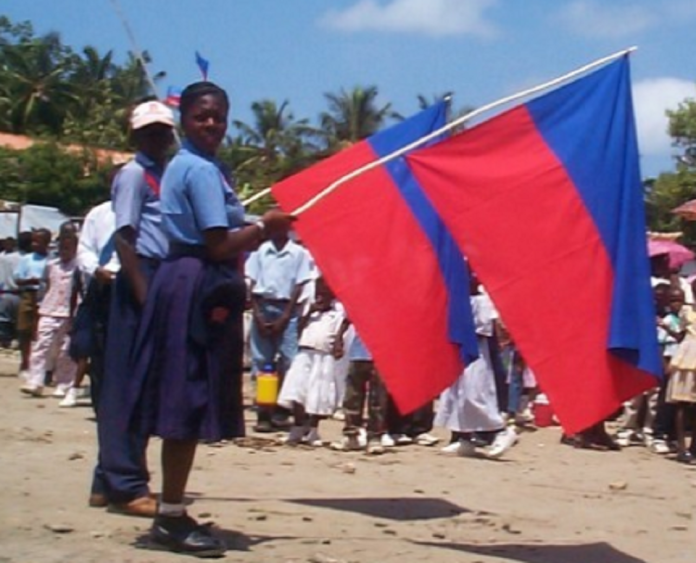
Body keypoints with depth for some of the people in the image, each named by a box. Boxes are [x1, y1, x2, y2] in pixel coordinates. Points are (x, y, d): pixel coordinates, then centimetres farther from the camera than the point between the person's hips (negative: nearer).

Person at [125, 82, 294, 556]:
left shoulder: (185, 166, 20)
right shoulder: (203, 170, -11)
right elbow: (219, 245, -18)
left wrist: (258, 231, 9)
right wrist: (264, 227, -5)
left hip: (187, 281, 10)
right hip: (201, 288, -10)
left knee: (187, 399, 12)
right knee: (191, 399, -7)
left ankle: (172, 513, 18)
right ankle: (172, 517, -2)